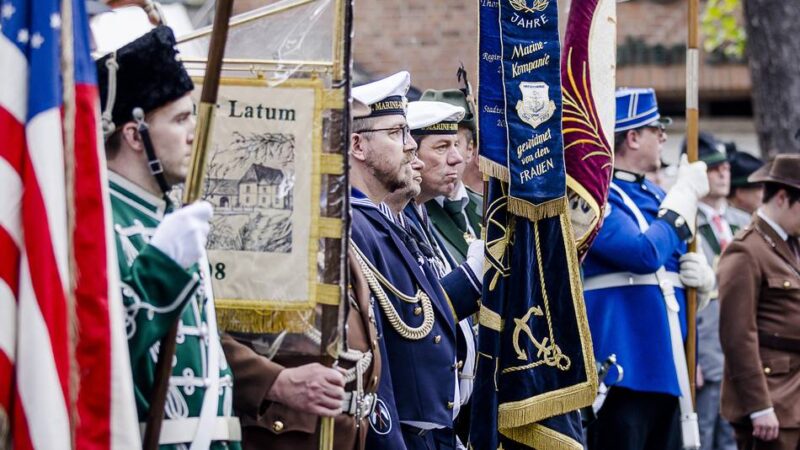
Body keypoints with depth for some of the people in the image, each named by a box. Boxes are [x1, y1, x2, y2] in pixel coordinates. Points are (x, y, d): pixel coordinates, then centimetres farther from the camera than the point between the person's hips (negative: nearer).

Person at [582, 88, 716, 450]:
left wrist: (702, 277, 0)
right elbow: (646, 253, -23)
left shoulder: (655, 197, 17)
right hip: (619, 374, -9)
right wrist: (686, 193, -10)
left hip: (664, 372, 9)